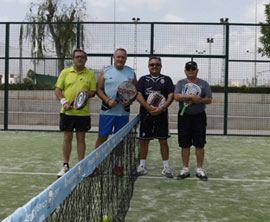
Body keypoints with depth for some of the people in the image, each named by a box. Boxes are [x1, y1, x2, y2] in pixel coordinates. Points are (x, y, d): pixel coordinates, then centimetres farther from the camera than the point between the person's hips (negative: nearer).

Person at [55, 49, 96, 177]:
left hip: (83, 112, 0)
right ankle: (65, 166, 17)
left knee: (81, 138, 6)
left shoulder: (90, 74, 6)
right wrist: (63, 102, -11)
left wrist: (86, 94, -18)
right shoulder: (65, 72, 7)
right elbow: (58, 90, 5)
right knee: (67, 138, 6)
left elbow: (93, 92, 4)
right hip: (67, 112, 0)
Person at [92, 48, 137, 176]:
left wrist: (129, 101, -10)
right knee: (102, 137, -1)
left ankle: (116, 166, 20)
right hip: (107, 111, -1)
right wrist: (108, 100, -13)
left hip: (123, 112, 2)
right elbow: (98, 89, 2)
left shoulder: (131, 73, 7)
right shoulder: (105, 71, 4)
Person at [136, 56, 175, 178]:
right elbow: (138, 95, -3)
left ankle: (166, 167, 12)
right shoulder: (143, 79, 8)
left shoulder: (166, 79, 8)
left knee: (163, 141, 2)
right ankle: (142, 166, 17)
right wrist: (149, 108, -16)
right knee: (144, 141, 5)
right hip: (145, 115, 0)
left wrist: (162, 108, -16)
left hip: (161, 115, 0)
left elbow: (171, 96, -1)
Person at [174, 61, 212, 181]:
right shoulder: (180, 83, 6)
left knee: (200, 145, 2)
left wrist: (198, 100, -16)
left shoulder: (204, 84, 7)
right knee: (185, 145, 4)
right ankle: (185, 169, 15)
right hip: (184, 116, 0)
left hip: (199, 117, 0)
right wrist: (191, 96, -19)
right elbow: (177, 97, -11)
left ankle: (199, 169, 12)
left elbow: (209, 100, -1)